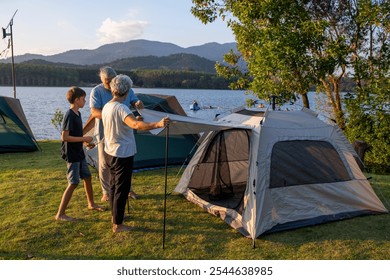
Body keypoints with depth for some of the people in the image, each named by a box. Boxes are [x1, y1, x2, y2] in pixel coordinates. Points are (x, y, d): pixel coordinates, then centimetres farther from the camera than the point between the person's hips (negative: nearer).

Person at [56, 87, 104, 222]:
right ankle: (60, 214, 2)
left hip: (79, 153, 9)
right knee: (73, 183, -6)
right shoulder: (69, 115, -20)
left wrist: (86, 140, 9)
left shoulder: (78, 114, 8)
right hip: (71, 155, -9)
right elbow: (64, 137, -25)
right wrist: (84, 139, -20)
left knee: (87, 177, 18)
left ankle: (91, 204, 36)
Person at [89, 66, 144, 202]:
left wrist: (139, 104, -22)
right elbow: (94, 112, -19)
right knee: (104, 164, 5)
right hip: (105, 133, -3)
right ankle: (106, 192, 21)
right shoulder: (96, 91, -10)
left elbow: (136, 103, 5)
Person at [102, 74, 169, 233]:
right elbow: (136, 125, -41)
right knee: (121, 189, 0)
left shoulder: (106, 107, 6)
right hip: (123, 154, -9)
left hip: (110, 153, 10)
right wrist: (157, 124, -52)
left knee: (114, 185, 21)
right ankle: (117, 225, 9)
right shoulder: (121, 108, -23)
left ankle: (115, 215, 37)